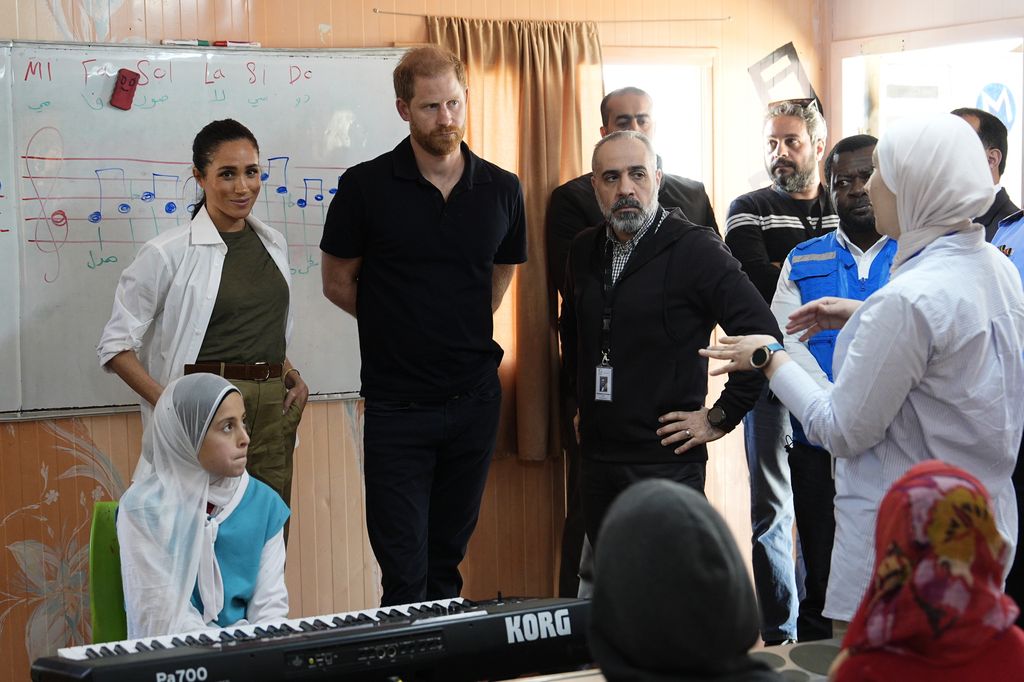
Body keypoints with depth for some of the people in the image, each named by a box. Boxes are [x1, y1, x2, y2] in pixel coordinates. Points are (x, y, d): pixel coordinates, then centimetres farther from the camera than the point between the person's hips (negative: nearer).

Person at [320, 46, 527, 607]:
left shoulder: (501, 191, 2)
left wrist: (458, 331, 12)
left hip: (474, 398, 3)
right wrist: (403, 326, 6)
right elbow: (338, 282, 3)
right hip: (397, 406, -3)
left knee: (447, 559, 15)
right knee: (404, 574, -2)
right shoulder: (366, 187, -6)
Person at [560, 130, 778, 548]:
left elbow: (764, 336, -14)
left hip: (667, 462, -6)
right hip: (597, 459, 6)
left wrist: (720, 418, -12)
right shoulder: (585, 251, 10)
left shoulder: (695, 250, -10)